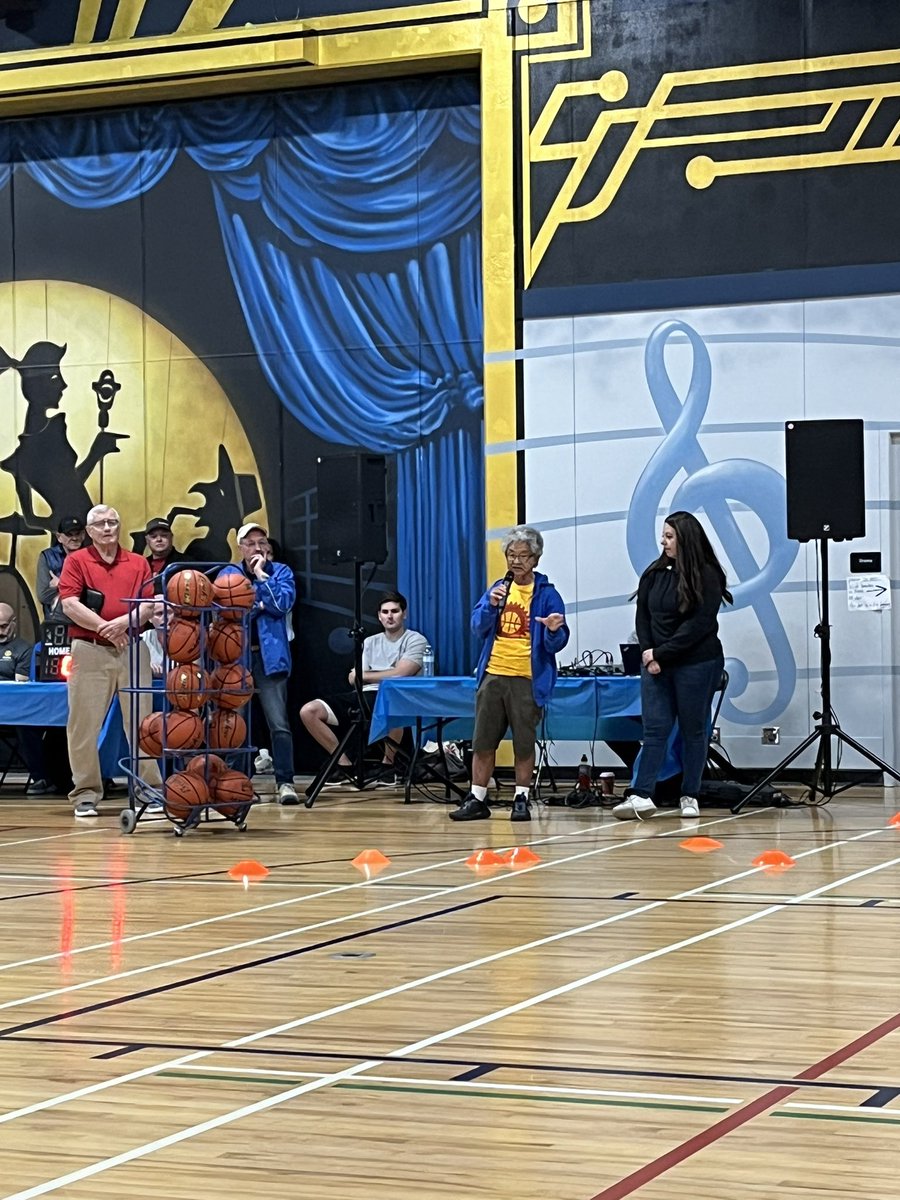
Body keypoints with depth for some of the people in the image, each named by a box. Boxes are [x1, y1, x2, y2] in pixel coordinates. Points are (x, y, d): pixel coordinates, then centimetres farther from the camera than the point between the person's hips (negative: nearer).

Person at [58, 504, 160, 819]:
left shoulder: (138, 563, 13)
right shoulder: (76, 561, 5)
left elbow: (149, 605, 4)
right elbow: (70, 605, -7)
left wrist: (125, 622, -15)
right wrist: (106, 628, -12)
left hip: (132, 649, 2)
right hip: (90, 651, -2)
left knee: (141, 721, 3)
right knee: (84, 723, -2)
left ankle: (149, 789, 8)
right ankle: (86, 793, 6)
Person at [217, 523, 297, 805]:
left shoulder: (280, 572, 9)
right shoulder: (227, 574, 11)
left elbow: (283, 603, -8)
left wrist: (260, 576, -6)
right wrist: (260, 604, -6)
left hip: (269, 656, -2)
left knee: (279, 722, -11)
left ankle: (285, 782, -11)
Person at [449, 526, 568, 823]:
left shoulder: (547, 594, -3)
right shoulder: (497, 589, 10)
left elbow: (557, 643, -5)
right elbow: (478, 628, 2)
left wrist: (553, 631, -28)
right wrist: (490, 605, -15)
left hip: (527, 679, -4)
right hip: (493, 675, 4)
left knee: (524, 744, 3)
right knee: (482, 742, 6)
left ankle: (521, 799, 15)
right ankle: (477, 799, 13)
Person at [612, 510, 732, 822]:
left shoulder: (706, 576, -7)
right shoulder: (654, 574, 8)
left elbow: (700, 624, -13)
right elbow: (642, 617, 10)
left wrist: (662, 653, -15)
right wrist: (648, 653, -6)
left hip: (697, 665, -4)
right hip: (655, 665, 4)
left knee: (694, 731, 5)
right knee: (655, 729, -1)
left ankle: (690, 796, 11)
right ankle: (641, 796, -7)